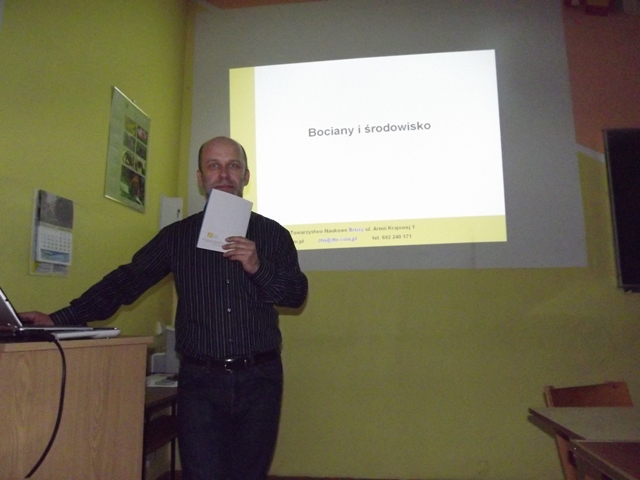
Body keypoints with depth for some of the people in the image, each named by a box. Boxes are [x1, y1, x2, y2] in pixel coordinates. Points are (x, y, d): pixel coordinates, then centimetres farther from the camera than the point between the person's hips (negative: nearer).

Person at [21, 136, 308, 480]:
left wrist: (258, 268, -16)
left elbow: (297, 295, 1)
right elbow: (126, 281, 3)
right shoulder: (177, 235, 6)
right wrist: (62, 319, -7)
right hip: (200, 379, 0)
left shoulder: (272, 233, 5)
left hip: (259, 378, 1)